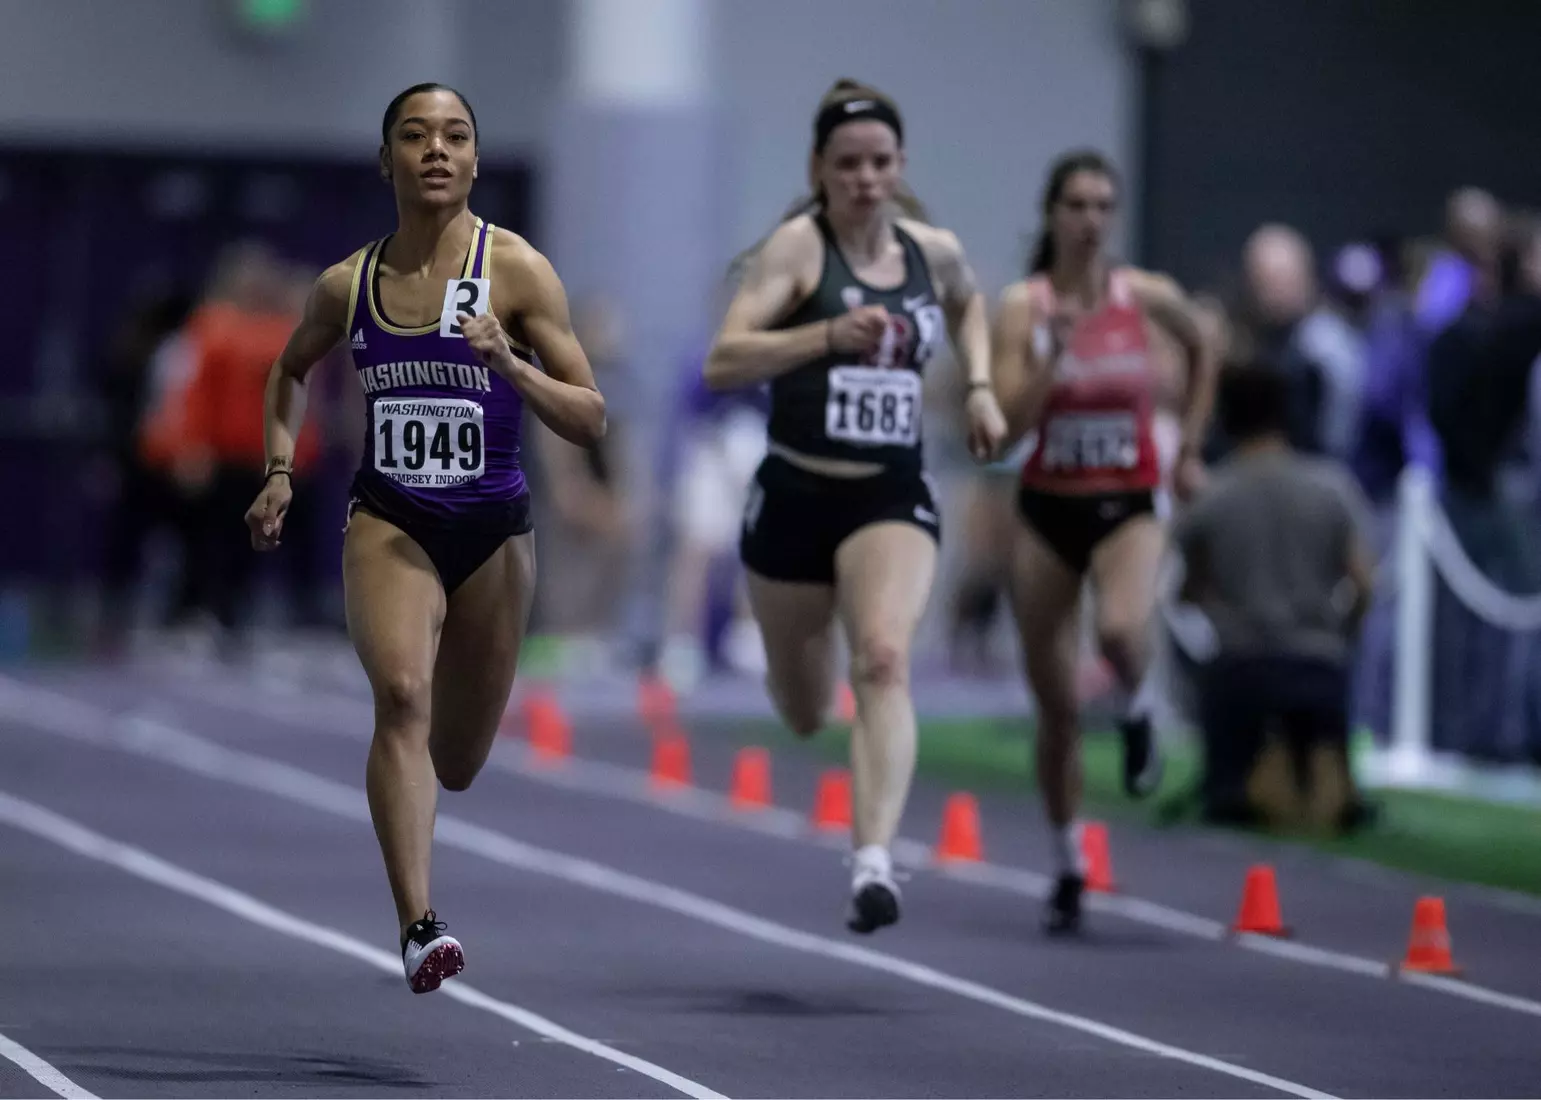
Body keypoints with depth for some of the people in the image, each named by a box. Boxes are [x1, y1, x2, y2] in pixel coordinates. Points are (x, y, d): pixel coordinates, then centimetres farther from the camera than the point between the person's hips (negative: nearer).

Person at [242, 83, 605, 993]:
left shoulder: (517, 270, -7)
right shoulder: (347, 286, 1)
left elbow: (591, 422, -8)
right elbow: (293, 369, 24)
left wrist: (511, 365, -24)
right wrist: (281, 468, 10)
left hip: (493, 531, 0)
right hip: (389, 522, 0)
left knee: (457, 765, 11)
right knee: (402, 691, -28)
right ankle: (420, 927, -32)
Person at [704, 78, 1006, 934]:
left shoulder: (933, 252, 5)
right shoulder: (796, 247, -8)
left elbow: (968, 306, 31)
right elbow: (722, 362, -19)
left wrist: (980, 386, 15)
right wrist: (829, 334, -30)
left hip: (893, 497, 1)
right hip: (796, 494, -1)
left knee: (885, 660, -26)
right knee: (804, 714, 14)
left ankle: (873, 861, -34)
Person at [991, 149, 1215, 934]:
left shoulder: (1148, 297, -3)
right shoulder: (1023, 305, -7)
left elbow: (1201, 354, 19)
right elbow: (1009, 424, -14)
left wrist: (1190, 448, 15)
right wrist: (1052, 352, -25)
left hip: (1128, 507, -1)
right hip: (1047, 510, 1)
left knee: (1120, 631, -34)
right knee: (1055, 706, 7)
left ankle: (1138, 710, 2)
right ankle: (1068, 870, 23)